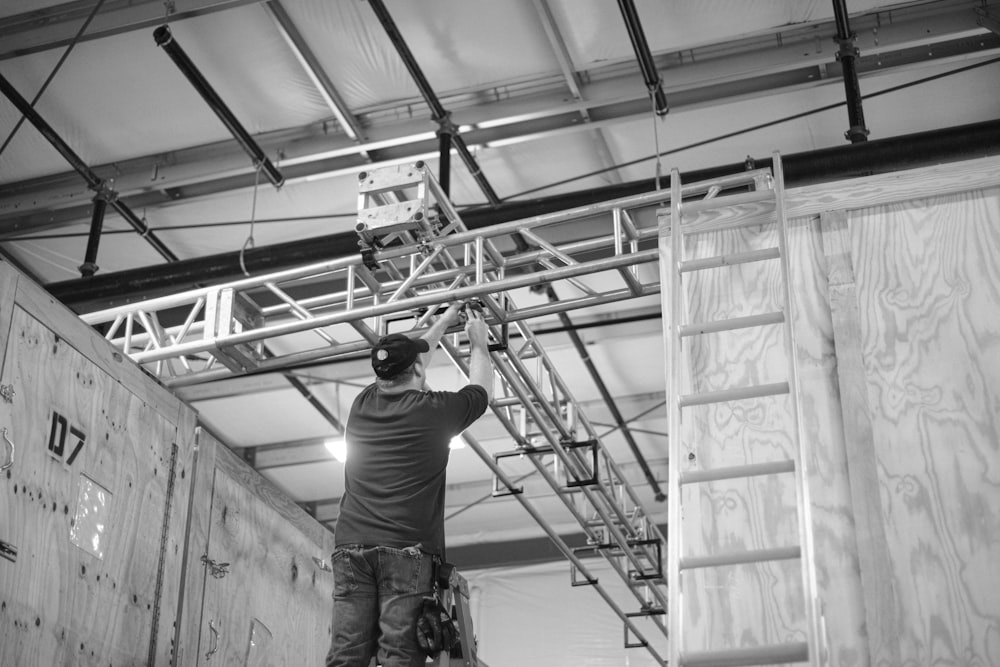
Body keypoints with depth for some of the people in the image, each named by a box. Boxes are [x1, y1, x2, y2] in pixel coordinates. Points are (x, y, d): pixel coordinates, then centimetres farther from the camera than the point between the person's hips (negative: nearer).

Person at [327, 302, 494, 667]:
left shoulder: (363, 404, 15)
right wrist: (479, 343, 41)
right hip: (407, 550, -4)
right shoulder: (434, 410, 3)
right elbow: (482, 388, 24)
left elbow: (403, 369, 35)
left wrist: (442, 325, 47)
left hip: (351, 545, 4)